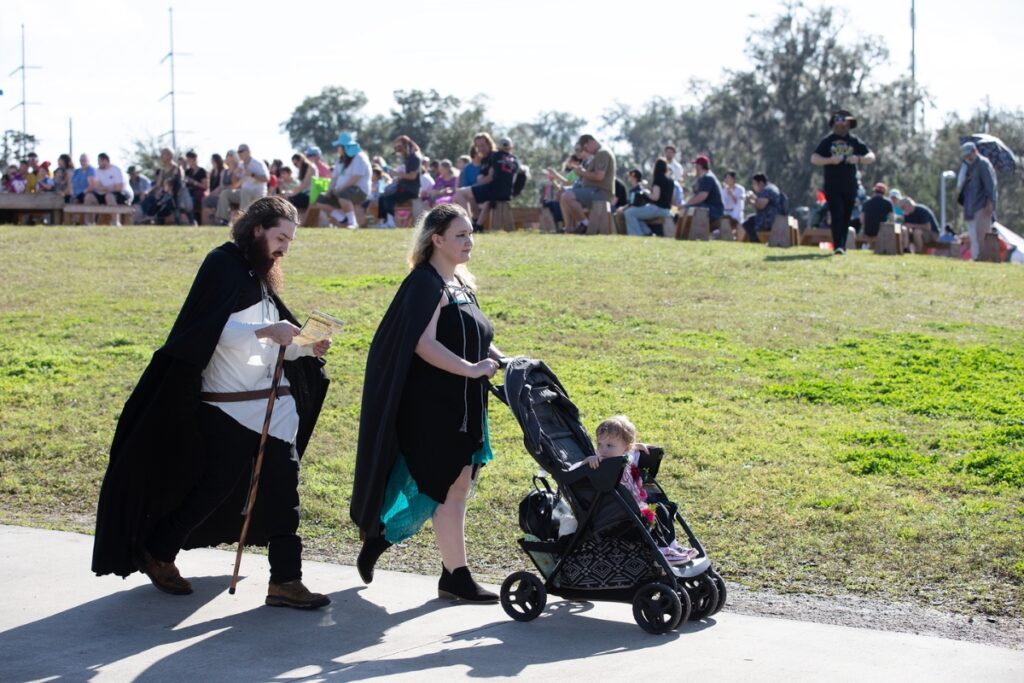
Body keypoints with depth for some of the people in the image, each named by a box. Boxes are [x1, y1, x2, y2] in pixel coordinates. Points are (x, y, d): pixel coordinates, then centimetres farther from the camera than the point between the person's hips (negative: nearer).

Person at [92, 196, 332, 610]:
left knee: (281, 490, 0)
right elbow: (212, 329, -19)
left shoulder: (261, 275, 18)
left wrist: (307, 346, -2)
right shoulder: (223, 265, -7)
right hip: (228, 406, -8)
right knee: (217, 485, -2)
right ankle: (157, 555, 20)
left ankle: (285, 581, 3)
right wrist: (265, 331, -30)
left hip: (273, 402, 8)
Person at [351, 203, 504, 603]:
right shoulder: (425, 284, -13)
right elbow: (424, 344, -24)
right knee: (450, 487, -4)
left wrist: (503, 361, 6)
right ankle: (455, 577, 4)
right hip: (434, 405, -9)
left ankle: (380, 536, 26)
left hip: (463, 405, 9)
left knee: (453, 485, 12)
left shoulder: (460, 284, 16)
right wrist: (471, 369, -26)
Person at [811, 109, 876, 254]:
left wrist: (859, 159, -15)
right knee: (837, 214, -13)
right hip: (832, 185, -3)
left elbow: (871, 157, 6)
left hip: (850, 186, 3)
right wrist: (830, 160, -18)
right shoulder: (827, 141, 5)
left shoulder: (855, 141, 9)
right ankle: (837, 245, -19)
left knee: (846, 217, 7)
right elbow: (814, 159, -1)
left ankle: (842, 246, 14)